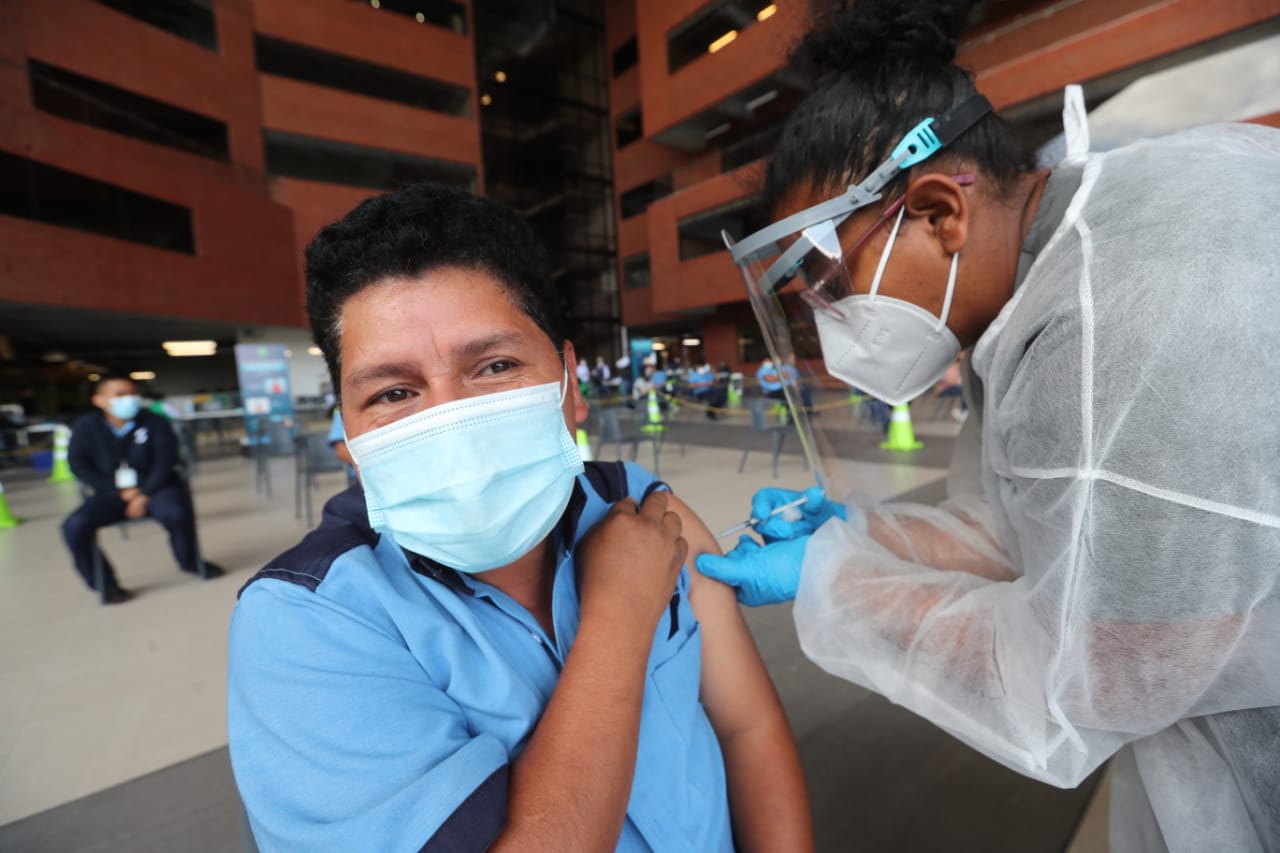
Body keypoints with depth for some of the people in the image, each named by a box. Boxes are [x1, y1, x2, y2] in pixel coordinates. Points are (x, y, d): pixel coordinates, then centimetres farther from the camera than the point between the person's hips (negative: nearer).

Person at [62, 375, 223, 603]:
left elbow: (165, 460, -7)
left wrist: (144, 495, -17)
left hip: (156, 487, -2)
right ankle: (104, 583, 0)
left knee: (176, 511, -32)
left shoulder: (154, 422, -2)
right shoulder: (87, 426, 3)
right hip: (112, 493, 3)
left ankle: (190, 561, -1)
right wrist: (121, 490, -11)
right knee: (75, 526, -23)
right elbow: (78, 464, 0)